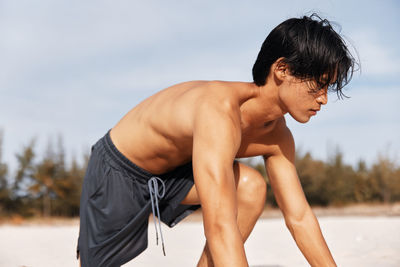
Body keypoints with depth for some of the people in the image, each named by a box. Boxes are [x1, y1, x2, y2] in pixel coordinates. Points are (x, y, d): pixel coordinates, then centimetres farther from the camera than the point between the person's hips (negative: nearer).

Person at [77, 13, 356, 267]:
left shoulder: (276, 135, -11)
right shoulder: (219, 110, -39)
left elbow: (299, 217, -3)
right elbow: (219, 227, -48)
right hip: (115, 172, -7)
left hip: (172, 172, 7)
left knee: (251, 187, -15)